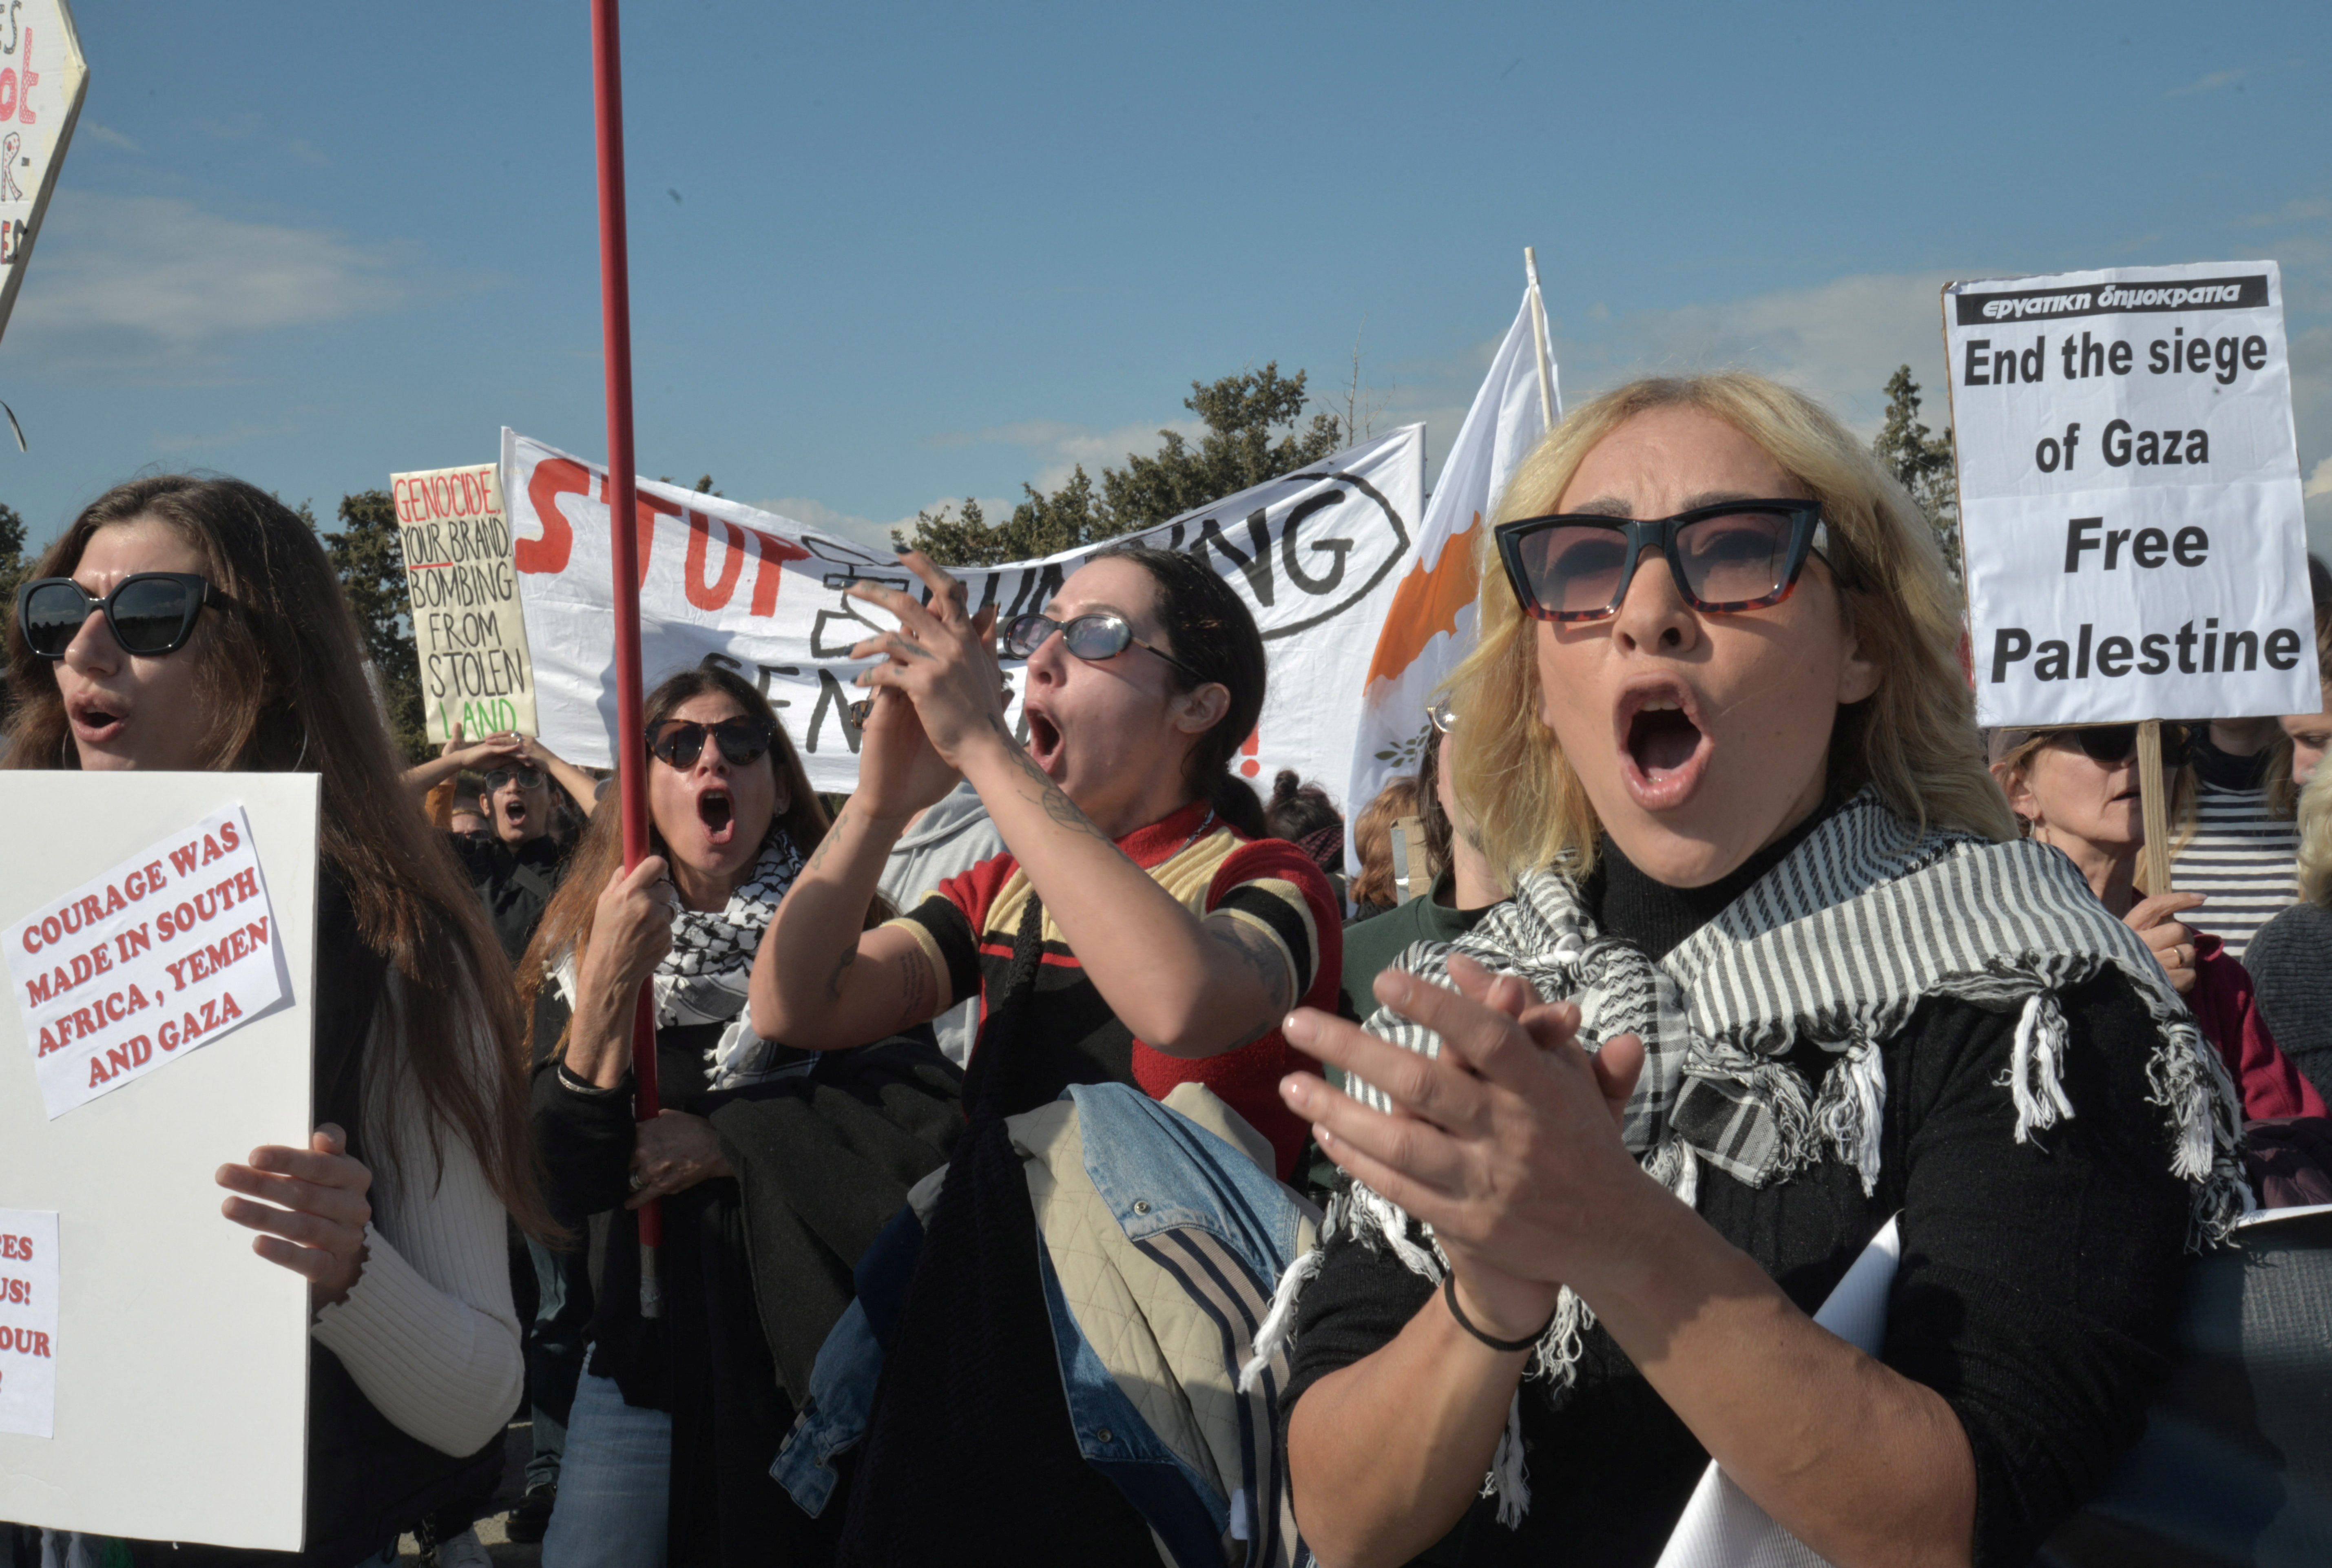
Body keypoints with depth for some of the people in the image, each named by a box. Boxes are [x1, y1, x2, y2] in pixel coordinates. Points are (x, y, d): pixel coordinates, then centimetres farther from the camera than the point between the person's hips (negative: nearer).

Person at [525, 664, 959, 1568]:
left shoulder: (843, 938, -4)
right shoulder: (580, 952, 2)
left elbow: (934, 1115, -14)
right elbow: (566, 1188, -8)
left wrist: (726, 1140, -14)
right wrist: (607, 987, -21)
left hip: (822, 1355, -1)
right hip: (650, 1356, 1)